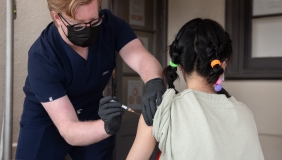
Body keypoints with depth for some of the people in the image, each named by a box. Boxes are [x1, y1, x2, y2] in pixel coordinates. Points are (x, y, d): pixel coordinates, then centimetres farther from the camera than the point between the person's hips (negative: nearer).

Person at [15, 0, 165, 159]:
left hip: (92, 114, 3)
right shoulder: (42, 56, -30)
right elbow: (68, 129, -32)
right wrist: (107, 126, -50)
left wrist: (154, 83, -53)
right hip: (44, 119, -3)